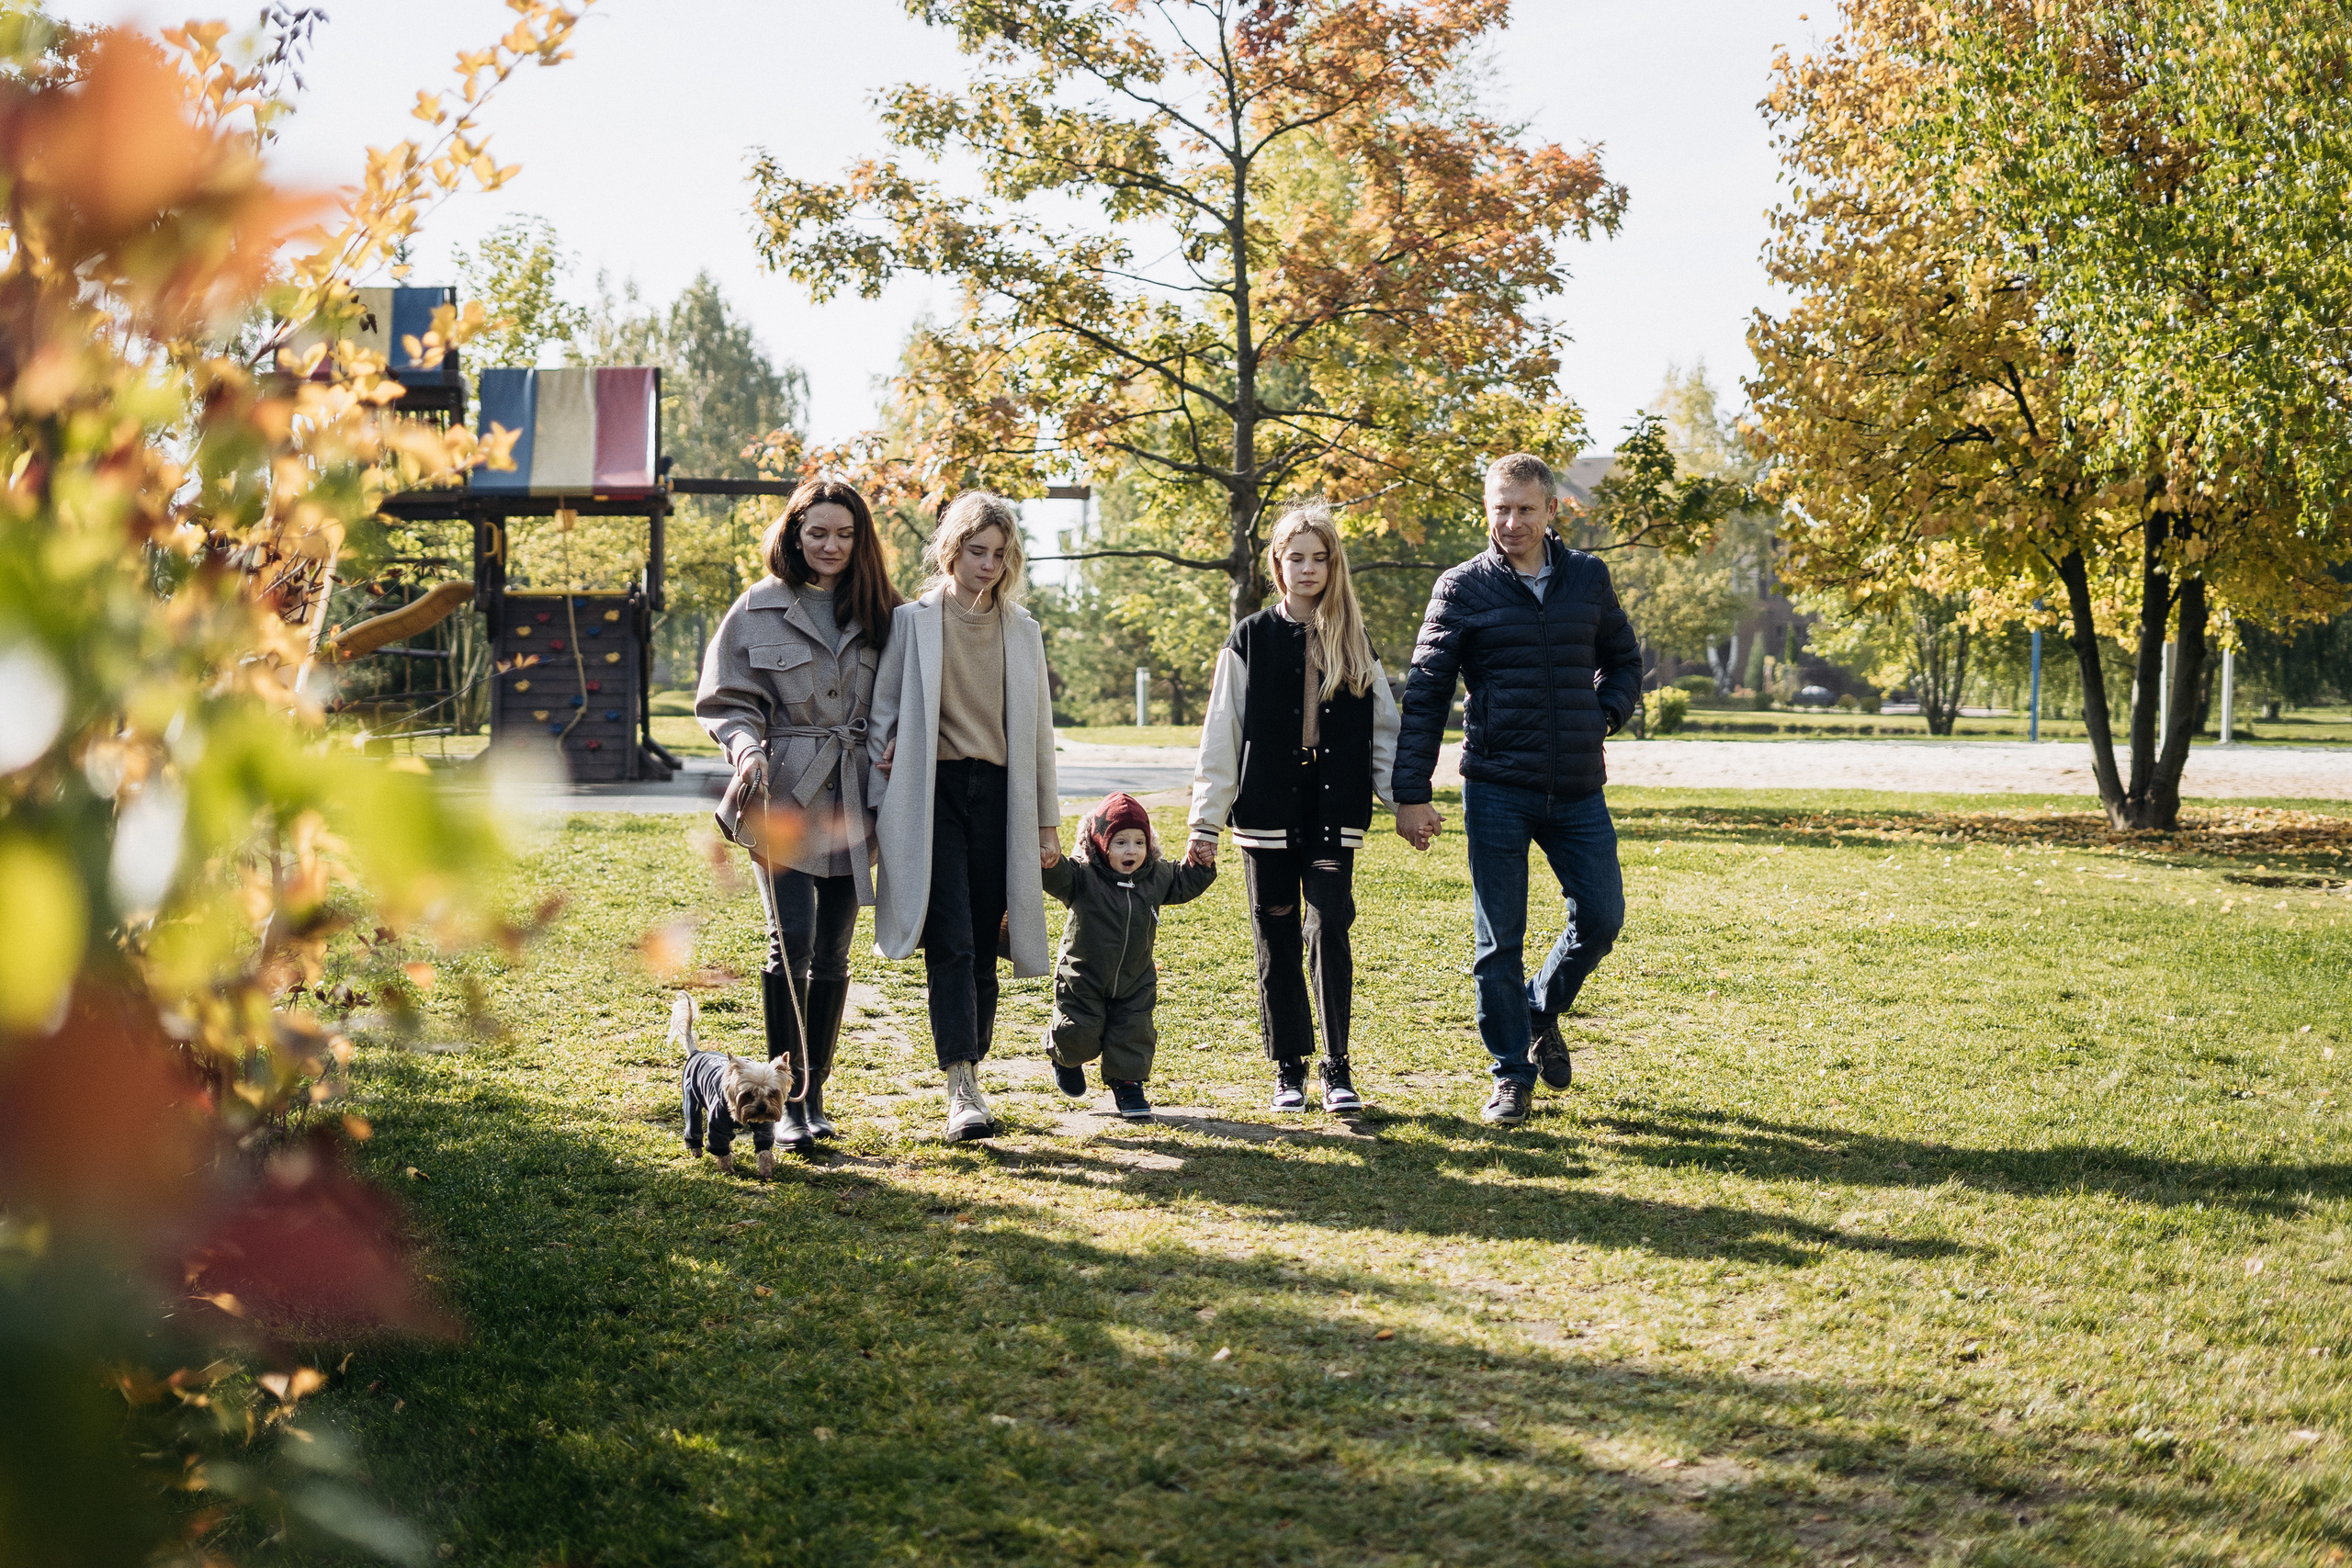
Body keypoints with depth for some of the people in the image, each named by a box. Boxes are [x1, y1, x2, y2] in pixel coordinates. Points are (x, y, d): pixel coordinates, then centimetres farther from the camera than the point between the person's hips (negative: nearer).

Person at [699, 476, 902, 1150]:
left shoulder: (878, 613, 11)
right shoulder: (759, 610, 2)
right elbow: (726, 701, 3)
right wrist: (748, 748, -15)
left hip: (850, 802, 3)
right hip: (783, 795, -3)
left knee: (832, 953, 6)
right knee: (791, 940, -14)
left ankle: (816, 1096, 16)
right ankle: (787, 1102, -8)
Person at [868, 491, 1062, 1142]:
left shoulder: (1022, 629, 13)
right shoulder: (912, 621, 4)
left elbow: (1037, 726, 15)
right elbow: (882, 715, 7)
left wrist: (1048, 818, 13)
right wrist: (880, 805, -2)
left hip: (998, 795, 3)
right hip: (933, 792, -3)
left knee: (984, 947, 3)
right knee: (951, 942, -13)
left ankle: (970, 1075, 17)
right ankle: (962, 1089, -18)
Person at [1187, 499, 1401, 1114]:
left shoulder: (1355, 643, 10)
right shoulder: (1250, 640, 4)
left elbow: (1383, 732, 12)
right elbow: (1221, 739, 2)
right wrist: (1206, 822, -2)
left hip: (1334, 811, 0)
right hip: (1268, 811, 0)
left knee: (1329, 930, -10)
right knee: (1276, 941, 4)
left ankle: (1338, 1068, -2)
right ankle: (1288, 1069, 14)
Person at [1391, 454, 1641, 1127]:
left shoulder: (1588, 578, 8)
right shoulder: (1464, 587, -2)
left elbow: (1623, 659, 23)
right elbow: (1425, 693, -2)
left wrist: (1606, 715, 3)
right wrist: (1411, 793, -7)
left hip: (1578, 791, 3)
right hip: (1498, 792, -3)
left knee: (1601, 917, 2)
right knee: (1500, 940, 1)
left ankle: (1541, 1011, 30)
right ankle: (1512, 1074, 14)